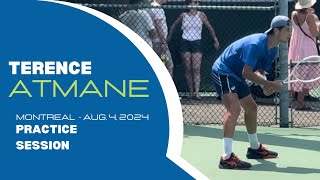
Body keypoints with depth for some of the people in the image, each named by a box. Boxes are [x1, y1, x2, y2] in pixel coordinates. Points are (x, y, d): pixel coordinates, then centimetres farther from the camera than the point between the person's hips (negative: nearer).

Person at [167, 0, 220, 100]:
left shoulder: (201, 15, 3)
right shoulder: (183, 16, 5)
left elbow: (210, 28, 9)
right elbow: (174, 25, 20)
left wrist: (216, 40, 8)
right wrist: (169, 36, 18)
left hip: (197, 43, -1)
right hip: (185, 43, 1)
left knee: (196, 69, -11)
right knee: (188, 69, 0)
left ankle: (197, 92, -18)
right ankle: (191, 92, 5)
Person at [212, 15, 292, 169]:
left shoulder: (273, 50, 1)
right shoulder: (256, 44, -30)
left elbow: (259, 71, 5)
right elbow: (247, 73, -32)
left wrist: (266, 85, -17)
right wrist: (270, 84, -30)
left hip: (236, 76, 11)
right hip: (222, 72, -11)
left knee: (251, 108, 20)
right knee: (234, 108, -26)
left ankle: (255, 148, 40)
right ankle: (227, 157, -30)